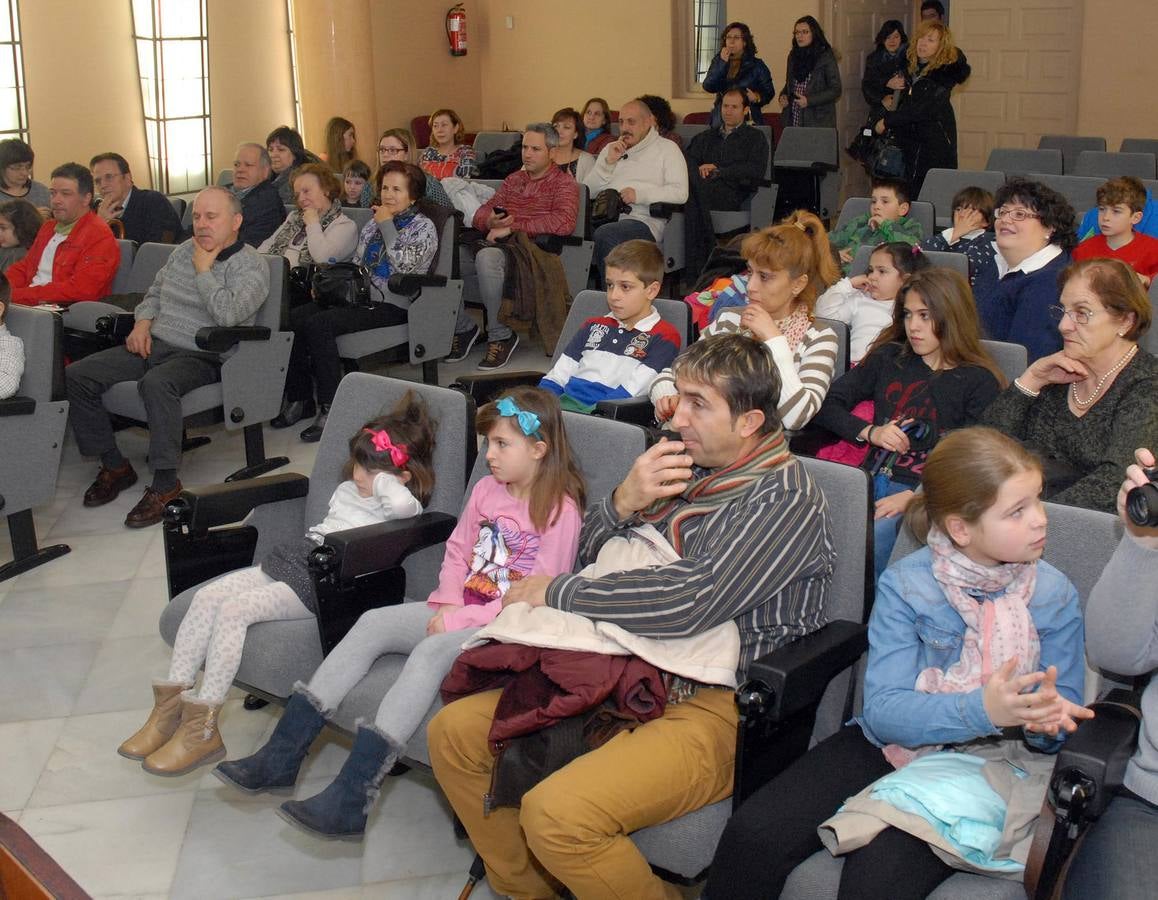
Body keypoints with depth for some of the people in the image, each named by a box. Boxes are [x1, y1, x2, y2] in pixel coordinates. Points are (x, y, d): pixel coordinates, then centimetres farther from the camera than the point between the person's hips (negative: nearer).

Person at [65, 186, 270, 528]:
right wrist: (142, 323, 7)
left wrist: (203, 270, -11)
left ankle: (165, 483, -28)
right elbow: (154, 292, 28)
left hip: (200, 357, -7)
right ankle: (114, 465, 2)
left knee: (156, 383, -40)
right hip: (154, 344, 8)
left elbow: (227, 314, -24)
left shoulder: (250, 265, -6)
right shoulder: (184, 250, 16)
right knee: (75, 377, -9)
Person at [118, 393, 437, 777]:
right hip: (288, 557, 9)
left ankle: (202, 728, -21)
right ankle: (170, 708, -9)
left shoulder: (403, 506, -3)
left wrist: (380, 478, -12)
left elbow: (401, 502, -28)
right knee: (207, 595, -11)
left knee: (234, 609, -25)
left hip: (322, 580, -9)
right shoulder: (347, 489, 23)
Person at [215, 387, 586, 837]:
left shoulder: (560, 510, -11)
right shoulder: (485, 490, 11)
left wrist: (461, 620, -18)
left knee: (431, 651, -32)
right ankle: (281, 755, -13)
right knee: (373, 623, -11)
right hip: (459, 614, 8)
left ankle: (349, 799, -37)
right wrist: (447, 606, -2)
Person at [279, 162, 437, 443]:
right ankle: (299, 398, -9)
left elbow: (405, 265, -16)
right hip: (358, 296, 7)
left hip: (391, 306, -7)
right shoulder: (374, 222, 21)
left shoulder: (423, 227, 1)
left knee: (318, 324, -29)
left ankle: (331, 407, -24)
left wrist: (387, 226, -8)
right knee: (295, 317, -17)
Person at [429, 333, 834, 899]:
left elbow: (685, 605, -25)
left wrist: (555, 593, -13)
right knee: (453, 733, 4)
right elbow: (590, 550, 16)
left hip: (716, 706, -8)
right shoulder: (689, 465, 9)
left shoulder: (784, 497, -14)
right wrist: (624, 503, -8)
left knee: (557, 813, -29)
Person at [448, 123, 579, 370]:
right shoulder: (513, 179, 26)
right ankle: (462, 327, -2)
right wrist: (490, 222, -5)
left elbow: (564, 223, -14)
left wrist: (512, 228, -15)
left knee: (487, 257, -37)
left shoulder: (563, 183, 6)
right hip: (496, 246, 6)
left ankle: (501, 336, -23)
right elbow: (482, 212, 22)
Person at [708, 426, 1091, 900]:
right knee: (752, 835, -18)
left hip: (987, 763, -1)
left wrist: (1047, 720, -24)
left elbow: (1062, 709, 2)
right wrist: (981, 709, -31)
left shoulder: (1056, 594, -3)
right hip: (892, 743, 1)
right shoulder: (904, 584, -6)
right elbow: (883, 710, -14)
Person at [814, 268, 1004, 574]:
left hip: (923, 494, -3)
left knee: (870, 540, -34)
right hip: (871, 478, 3)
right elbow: (828, 406, 16)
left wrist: (912, 497, -17)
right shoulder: (888, 358, 19)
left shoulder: (979, 382, 6)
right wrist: (870, 432, -2)